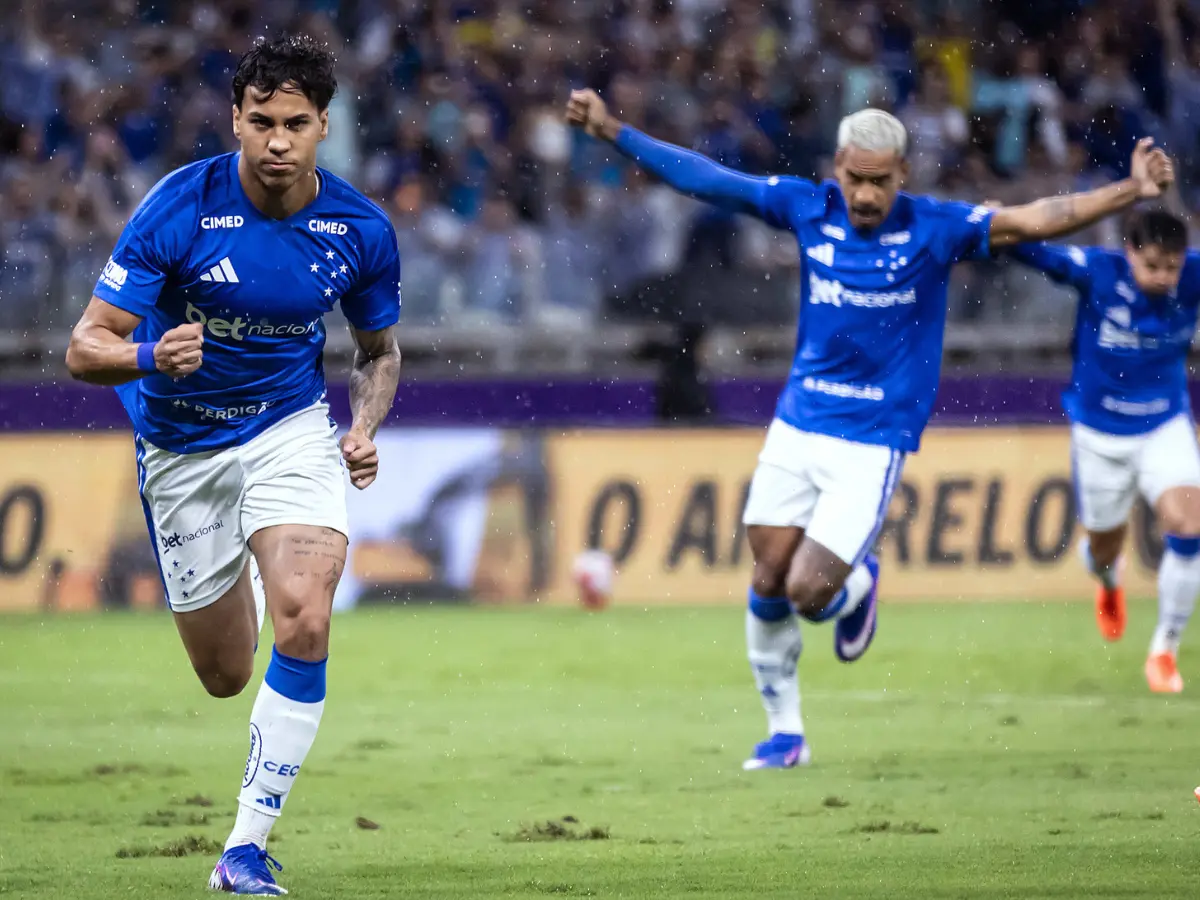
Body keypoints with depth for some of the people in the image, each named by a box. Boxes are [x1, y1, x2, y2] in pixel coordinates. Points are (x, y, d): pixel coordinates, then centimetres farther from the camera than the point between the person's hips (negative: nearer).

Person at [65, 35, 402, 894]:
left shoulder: (360, 229, -12)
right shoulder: (178, 209, -20)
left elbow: (380, 348, 8)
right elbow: (86, 346, -19)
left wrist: (365, 428, -12)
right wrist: (151, 356, -41)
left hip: (292, 428, 0)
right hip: (182, 447, 0)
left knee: (304, 624, -25)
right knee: (226, 674, 10)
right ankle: (240, 578, 50)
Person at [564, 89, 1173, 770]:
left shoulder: (933, 228, -11)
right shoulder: (808, 208, -3)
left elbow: (1032, 222, -19)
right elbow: (702, 178, 3)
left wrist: (1130, 192, -29)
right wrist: (614, 131, 2)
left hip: (874, 444, -4)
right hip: (797, 426, 4)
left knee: (810, 594, -10)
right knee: (769, 586, 3)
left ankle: (859, 584, 27)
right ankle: (785, 732, 21)